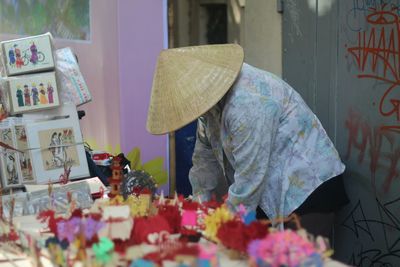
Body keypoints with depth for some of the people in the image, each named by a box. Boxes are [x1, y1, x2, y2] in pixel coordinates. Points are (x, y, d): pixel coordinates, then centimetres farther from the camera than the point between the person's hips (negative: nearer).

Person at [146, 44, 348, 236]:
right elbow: (206, 155, 14)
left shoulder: (247, 103, -28)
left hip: (306, 189, -9)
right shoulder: (211, 96, 2)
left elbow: (250, 177, -25)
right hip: (271, 192, 9)